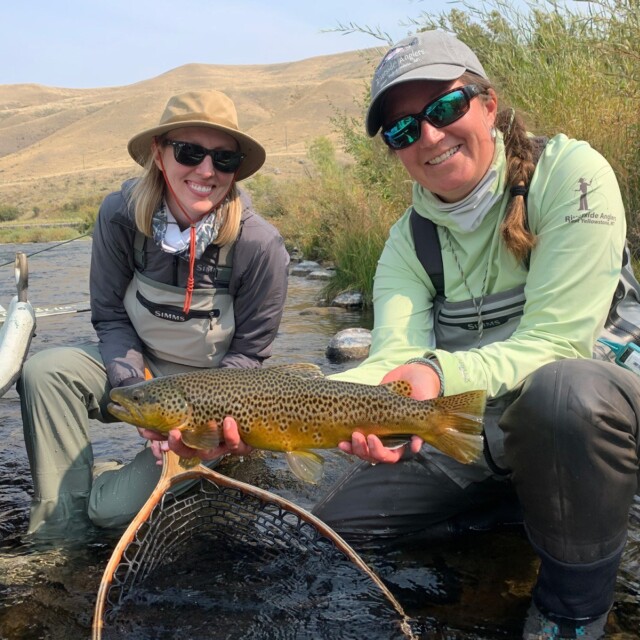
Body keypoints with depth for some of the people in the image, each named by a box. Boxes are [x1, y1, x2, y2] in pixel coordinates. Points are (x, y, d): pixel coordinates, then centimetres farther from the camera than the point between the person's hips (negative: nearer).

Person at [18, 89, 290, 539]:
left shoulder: (261, 245, -22)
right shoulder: (120, 216, -14)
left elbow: (248, 354, -12)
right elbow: (110, 318, -5)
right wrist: (135, 391, -21)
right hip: (139, 368, 4)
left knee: (114, 507, -18)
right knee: (45, 371, -25)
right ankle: (57, 528, -12)